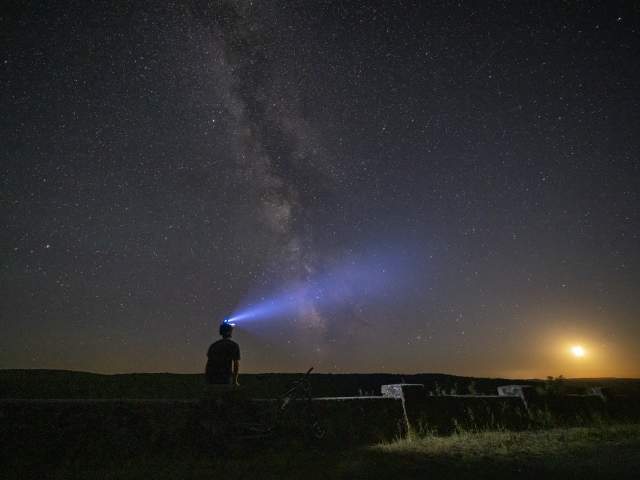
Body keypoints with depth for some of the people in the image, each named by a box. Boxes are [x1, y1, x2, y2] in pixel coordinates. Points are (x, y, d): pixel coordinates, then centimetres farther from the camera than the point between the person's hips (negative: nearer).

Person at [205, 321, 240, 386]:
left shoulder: (213, 345, 16)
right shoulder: (234, 345, 3)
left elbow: (208, 362, 14)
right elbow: (236, 364, -1)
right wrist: (235, 381, 7)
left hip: (210, 377, 5)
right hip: (225, 377, -5)